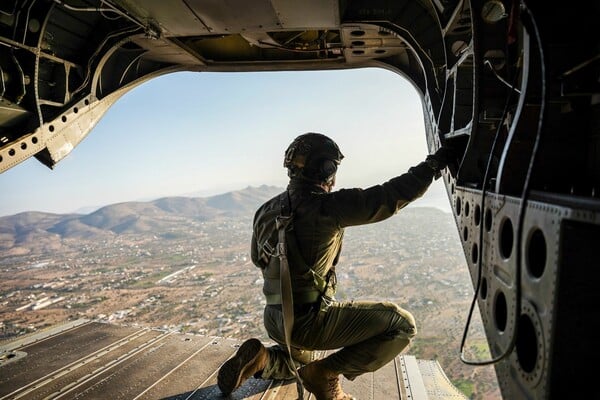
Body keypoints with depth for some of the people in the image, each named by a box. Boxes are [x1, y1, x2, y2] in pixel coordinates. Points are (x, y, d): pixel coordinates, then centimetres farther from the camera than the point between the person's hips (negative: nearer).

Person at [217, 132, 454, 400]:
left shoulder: (265, 211, 6)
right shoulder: (326, 207, -17)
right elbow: (391, 196, -15)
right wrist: (434, 163, -2)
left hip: (274, 320, 8)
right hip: (309, 320, -8)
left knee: (297, 363, 39)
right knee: (402, 326, -1)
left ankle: (259, 359, 8)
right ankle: (325, 373, -4)